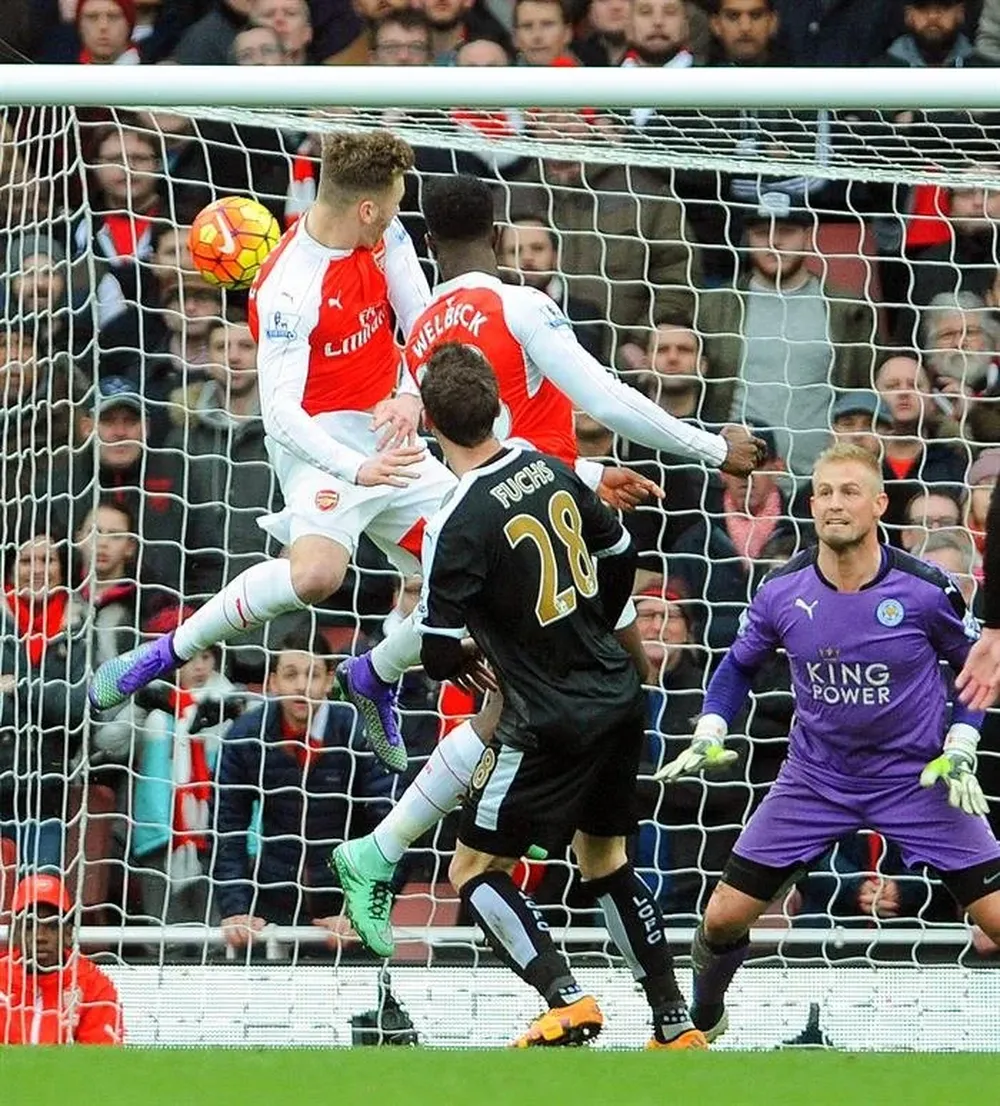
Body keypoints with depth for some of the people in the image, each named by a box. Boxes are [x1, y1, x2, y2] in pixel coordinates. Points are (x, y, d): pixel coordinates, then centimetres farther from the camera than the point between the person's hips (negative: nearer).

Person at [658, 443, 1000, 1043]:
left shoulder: (926, 589, -18)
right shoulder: (783, 592, -11)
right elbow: (739, 665, 9)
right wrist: (708, 738, -3)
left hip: (917, 779, -2)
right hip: (815, 778, 2)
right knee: (724, 917, 0)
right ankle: (703, 1018, 30)